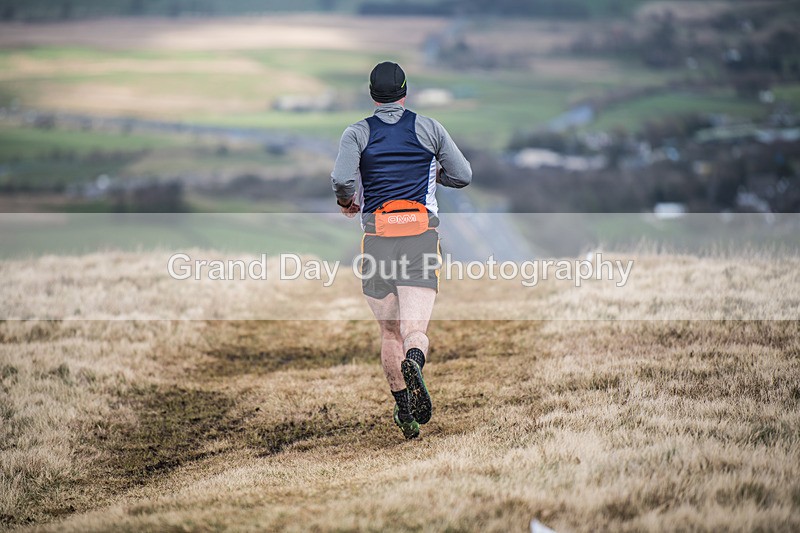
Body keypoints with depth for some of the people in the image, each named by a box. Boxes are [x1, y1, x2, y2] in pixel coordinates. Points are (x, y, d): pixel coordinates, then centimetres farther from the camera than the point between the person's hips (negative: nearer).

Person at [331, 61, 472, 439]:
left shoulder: (357, 133, 4)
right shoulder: (428, 128, 9)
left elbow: (342, 180, -12)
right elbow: (463, 176, 11)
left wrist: (346, 201, 10)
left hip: (377, 238, 1)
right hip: (421, 236, 0)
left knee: (390, 331, 15)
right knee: (415, 329, -10)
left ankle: (404, 409, 15)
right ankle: (414, 361, -44)